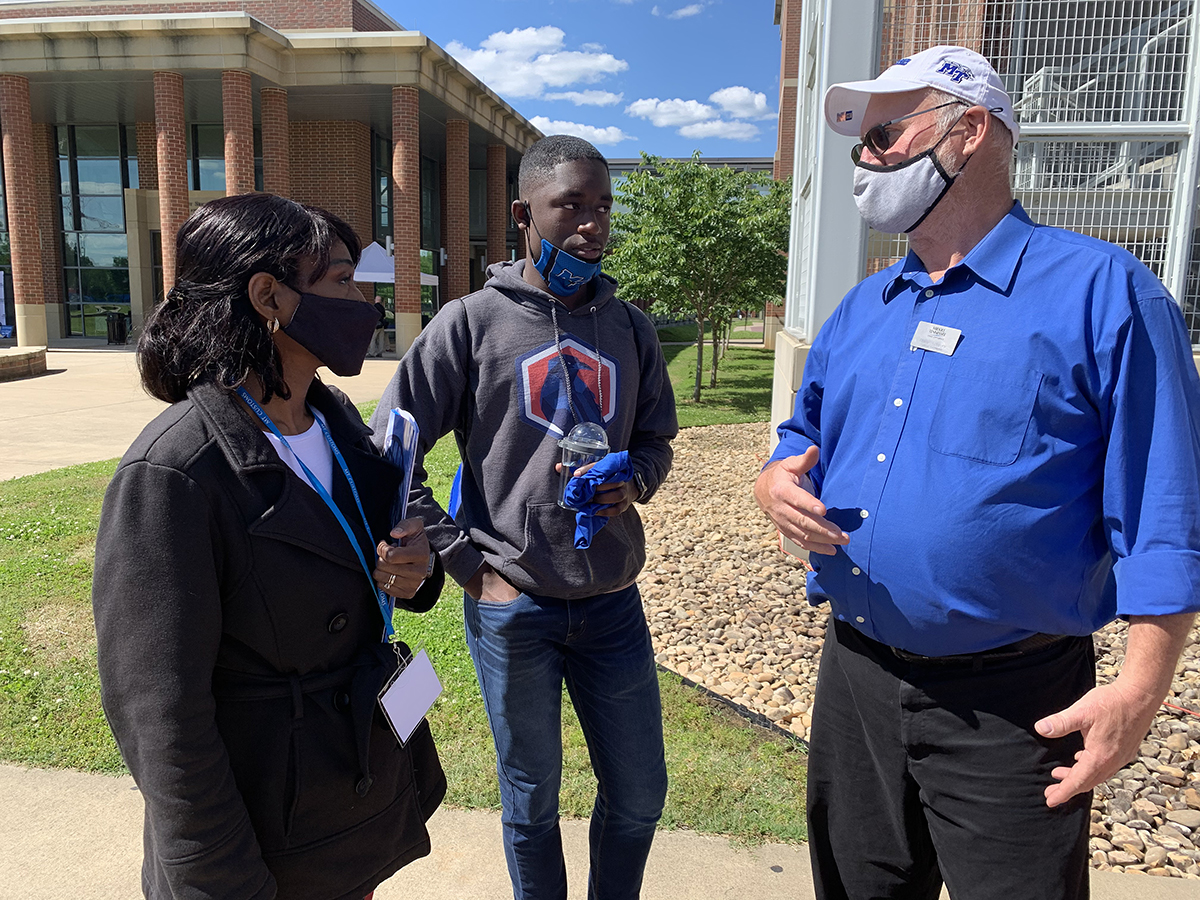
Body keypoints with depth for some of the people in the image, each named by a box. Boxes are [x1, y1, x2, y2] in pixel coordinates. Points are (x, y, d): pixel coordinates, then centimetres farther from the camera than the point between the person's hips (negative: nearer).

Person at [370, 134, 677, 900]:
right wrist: (463, 560, -9)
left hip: (614, 601, 4)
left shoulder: (630, 327, 5)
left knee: (640, 795, 17)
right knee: (532, 802, 16)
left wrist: (633, 483, -9)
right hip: (513, 606, -3)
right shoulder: (471, 323, -6)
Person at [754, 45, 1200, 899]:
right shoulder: (862, 309, 8)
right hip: (855, 675, 6)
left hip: (1010, 703, -6)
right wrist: (780, 485, -7)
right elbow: (803, 441, 16)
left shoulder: (1099, 289, -10)